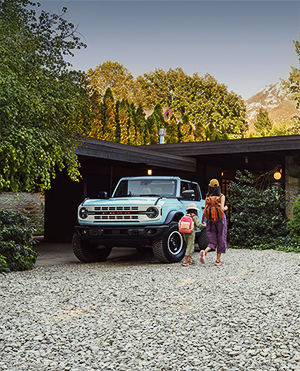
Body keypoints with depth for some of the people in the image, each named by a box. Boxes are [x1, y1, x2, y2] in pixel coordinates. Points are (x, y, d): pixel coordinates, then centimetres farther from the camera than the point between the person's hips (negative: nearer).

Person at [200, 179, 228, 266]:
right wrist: (226, 208, 5)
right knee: (221, 239, 9)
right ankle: (218, 260, 10)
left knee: (213, 241, 7)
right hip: (220, 219, -3)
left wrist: (202, 221, 8)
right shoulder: (221, 196, -7)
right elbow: (222, 208, -17)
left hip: (211, 219, 3)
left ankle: (204, 251, -24)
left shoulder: (207, 197, 1)